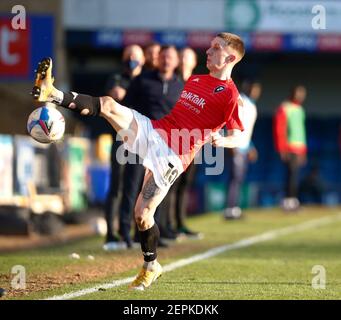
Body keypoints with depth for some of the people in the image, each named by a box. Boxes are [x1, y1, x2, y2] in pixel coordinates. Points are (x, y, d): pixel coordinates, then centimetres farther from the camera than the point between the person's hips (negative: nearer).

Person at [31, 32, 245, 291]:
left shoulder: (229, 94, -6)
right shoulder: (195, 79, 17)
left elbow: (237, 137, -7)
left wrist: (220, 139, -26)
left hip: (173, 156, -7)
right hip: (152, 130, 7)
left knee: (143, 214, -7)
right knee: (108, 105, -16)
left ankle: (151, 267, 14)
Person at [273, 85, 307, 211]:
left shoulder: (300, 110, 20)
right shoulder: (284, 109, -6)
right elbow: (279, 130, -11)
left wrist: (303, 151, 21)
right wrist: (283, 149, -18)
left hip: (299, 148, 8)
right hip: (289, 148, -8)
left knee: (294, 174, 5)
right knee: (292, 172, -14)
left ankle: (290, 201, 7)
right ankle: (290, 200, -15)